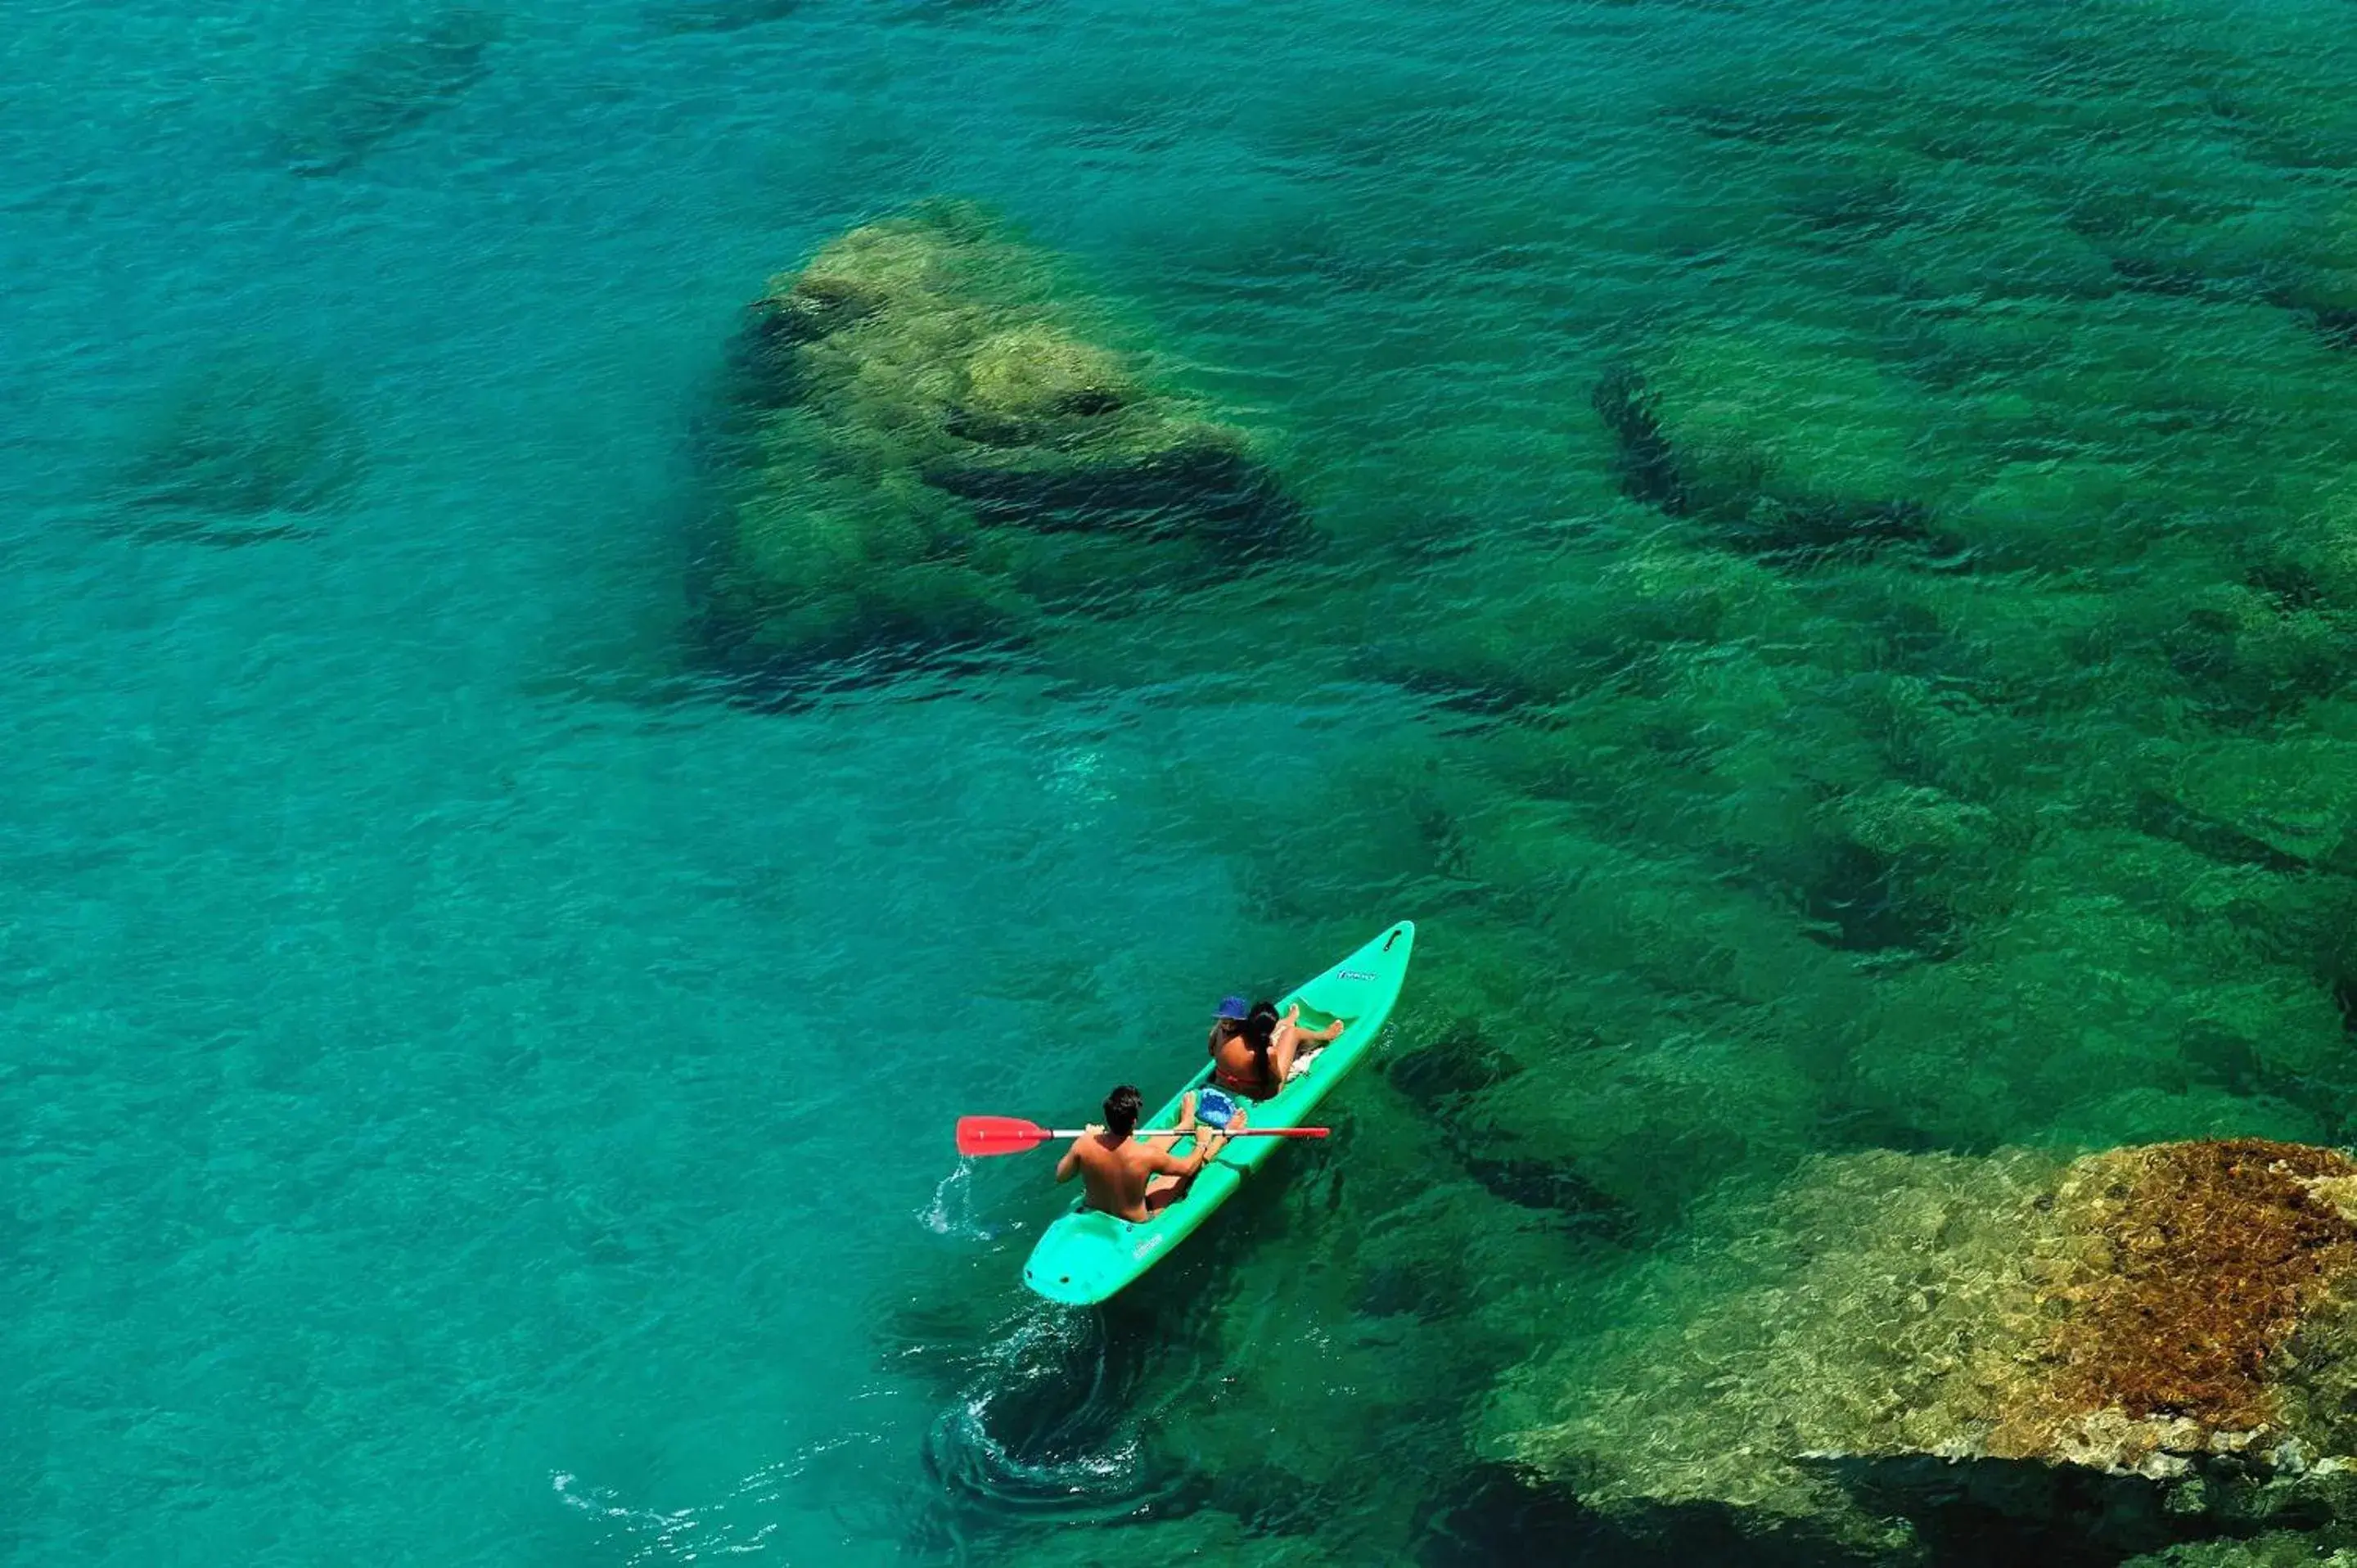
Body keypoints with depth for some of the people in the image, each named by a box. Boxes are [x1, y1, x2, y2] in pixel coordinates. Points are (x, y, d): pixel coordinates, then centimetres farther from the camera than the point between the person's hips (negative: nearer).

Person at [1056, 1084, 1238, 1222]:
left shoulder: (1084, 1144, -29)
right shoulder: (1146, 1156, -36)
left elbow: (1060, 1176, -9)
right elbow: (1188, 1168, -16)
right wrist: (1202, 1143, 5)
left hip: (1094, 1211, 4)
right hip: (1137, 1220, -4)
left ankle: (1186, 1125, 50)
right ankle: (1224, 1137, 42)